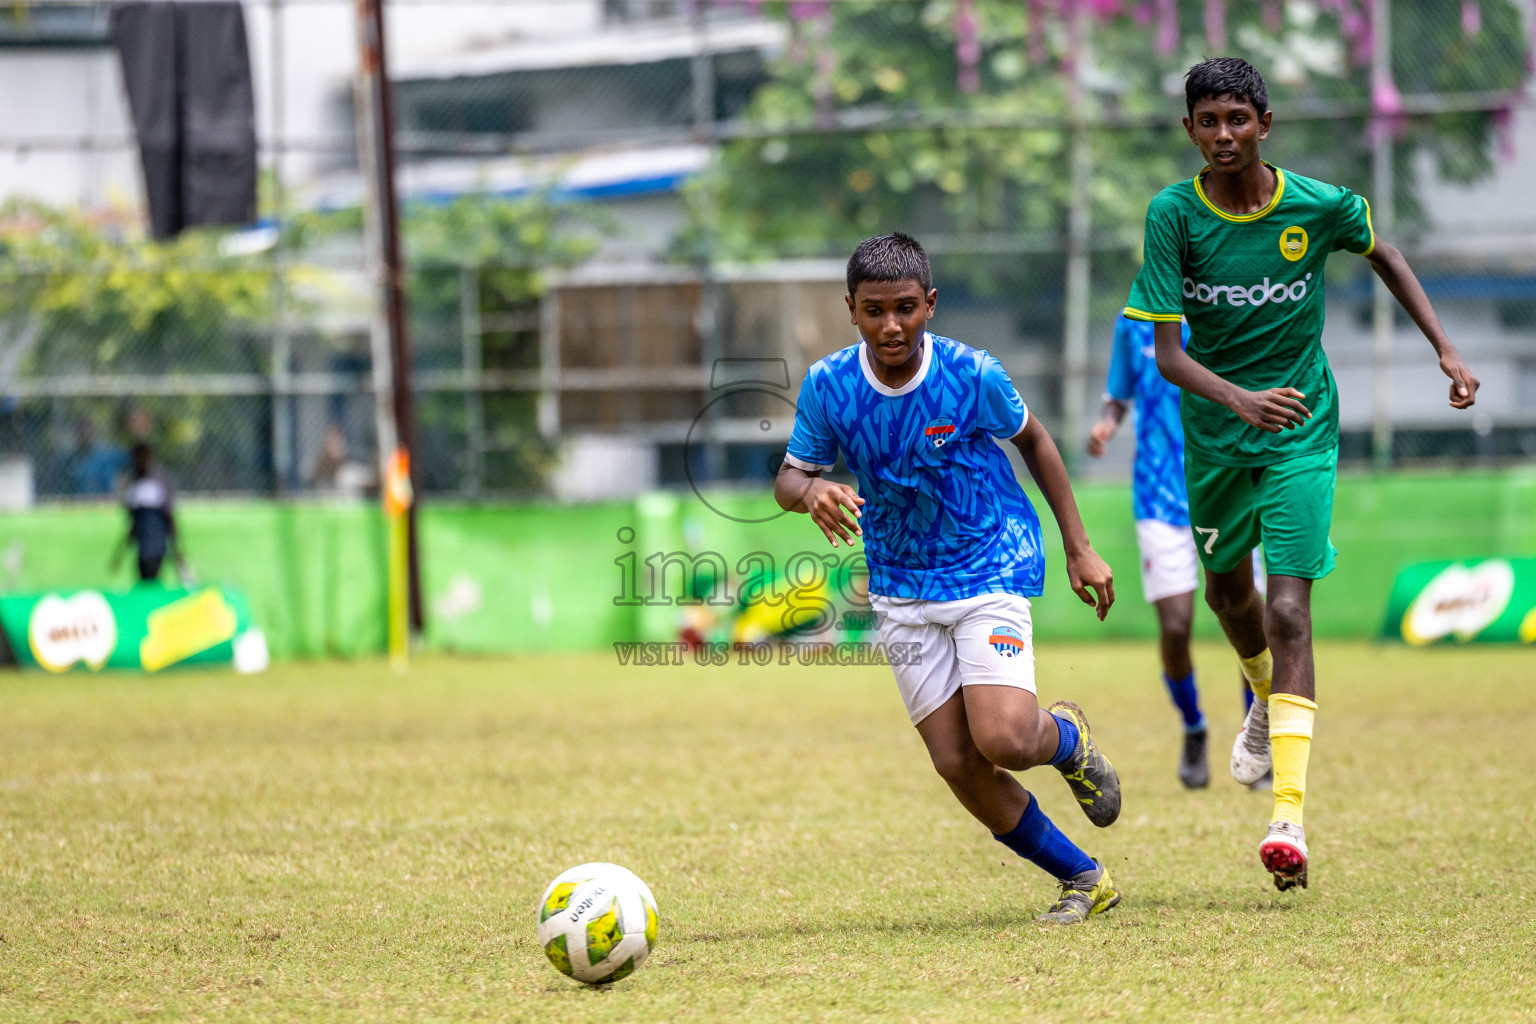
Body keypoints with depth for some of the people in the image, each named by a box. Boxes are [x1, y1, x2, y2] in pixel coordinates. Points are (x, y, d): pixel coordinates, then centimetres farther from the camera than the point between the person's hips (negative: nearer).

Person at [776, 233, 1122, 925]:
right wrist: (812, 491, -26)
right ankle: (1084, 879, 15)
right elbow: (789, 479, 0)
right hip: (901, 590, 3)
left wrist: (1079, 549, 6)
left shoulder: (971, 375, -16)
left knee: (1002, 740, -21)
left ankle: (1066, 736, 17)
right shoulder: (828, 386, -11)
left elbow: (1032, 440, 2)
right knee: (957, 763, -3)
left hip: (991, 569, -3)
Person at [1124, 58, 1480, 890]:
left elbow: (1383, 257, 10)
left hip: (1302, 431, -2)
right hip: (1215, 433, 2)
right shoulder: (1174, 215, -15)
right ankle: (1266, 699, 57)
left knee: (1287, 610, -14)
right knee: (1226, 591, 22)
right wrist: (1238, 399, -37)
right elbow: (1166, 353, -19)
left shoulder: (1320, 205, -14)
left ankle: (1289, 816, -20)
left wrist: (1445, 350, 5)